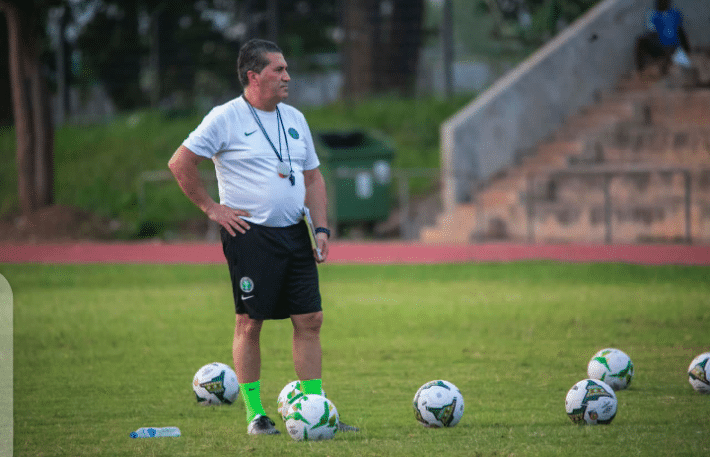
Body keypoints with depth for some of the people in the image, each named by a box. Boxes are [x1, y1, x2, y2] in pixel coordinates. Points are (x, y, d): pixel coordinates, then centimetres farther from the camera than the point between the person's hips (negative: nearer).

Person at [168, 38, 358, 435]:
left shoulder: (295, 119, 13)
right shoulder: (226, 119, -6)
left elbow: (313, 178, 19)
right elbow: (180, 164, -7)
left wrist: (321, 228, 8)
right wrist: (210, 207, -7)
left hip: (294, 234, 6)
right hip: (250, 235, -6)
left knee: (310, 319, 3)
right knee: (250, 323, -2)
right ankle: (255, 414, 5)